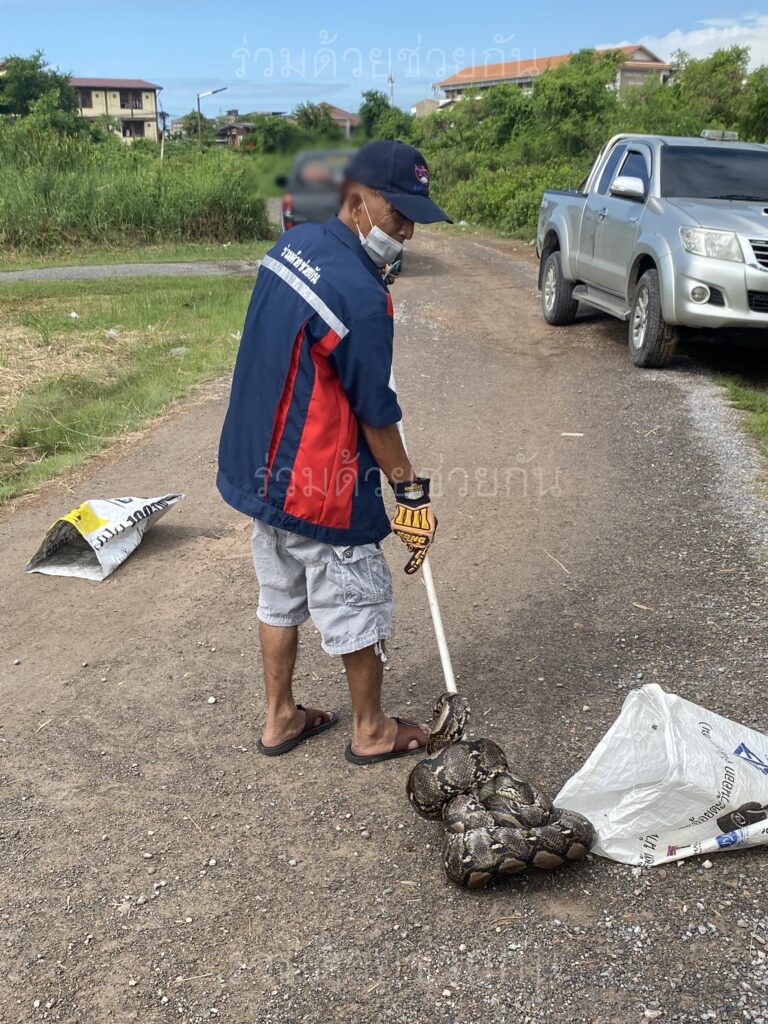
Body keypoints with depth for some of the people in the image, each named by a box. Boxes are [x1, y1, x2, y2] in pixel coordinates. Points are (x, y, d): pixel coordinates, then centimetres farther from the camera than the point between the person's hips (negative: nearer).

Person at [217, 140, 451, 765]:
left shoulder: (294, 243, 2)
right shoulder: (361, 296, -25)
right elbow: (376, 414, -18)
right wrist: (412, 492, -6)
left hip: (260, 465, 9)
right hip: (320, 485, -9)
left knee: (280, 596, 20)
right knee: (360, 606, 10)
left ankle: (280, 719, 36)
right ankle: (371, 732, 28)